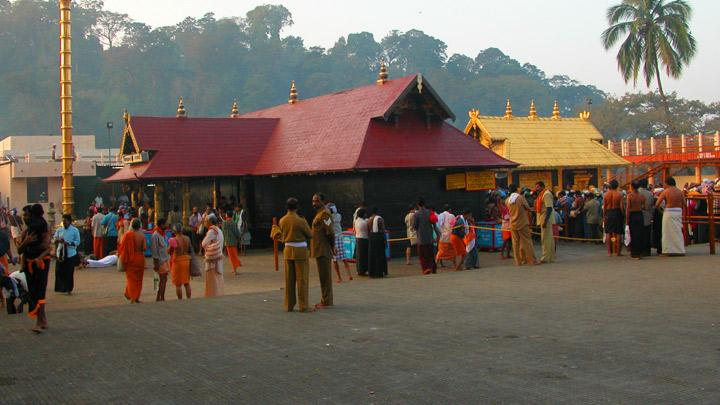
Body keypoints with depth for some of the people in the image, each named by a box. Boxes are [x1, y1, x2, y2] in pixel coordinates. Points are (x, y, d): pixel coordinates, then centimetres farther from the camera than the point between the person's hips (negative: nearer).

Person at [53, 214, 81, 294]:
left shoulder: (75, 230, -3)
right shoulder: (59, 230, 7)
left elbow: (77, 242, -5)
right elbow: (54, 238, 7)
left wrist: (68, 243, -17)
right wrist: (57, 240, -16)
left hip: (70, 254, -3)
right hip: (60, 253, 3)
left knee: (69, 272, 0)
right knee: (59, 271, 1)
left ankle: (68, 289, 10)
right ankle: (60, 287, 14)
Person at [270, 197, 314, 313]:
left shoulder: (282, 220, 1)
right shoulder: (301, 221, -16)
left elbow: (283, 235, 11)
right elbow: (310, 235, -4)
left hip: (287, 250, 5)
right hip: (300, 251, -5)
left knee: (289, 279, 11)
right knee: (302, 279, 0)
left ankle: (289, 305, 14)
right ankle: (303, 306, 1)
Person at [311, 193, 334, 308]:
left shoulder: (324, 214, -15)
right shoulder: (319, 213, 17)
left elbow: (330, 232, -20)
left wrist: (332, 247, -12)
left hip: (323, 250, -10)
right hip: (319, 250, 10)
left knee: (325, 276, -5)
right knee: (323, 276, 14)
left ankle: (326, 302, -1)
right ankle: (326, 300, 21)